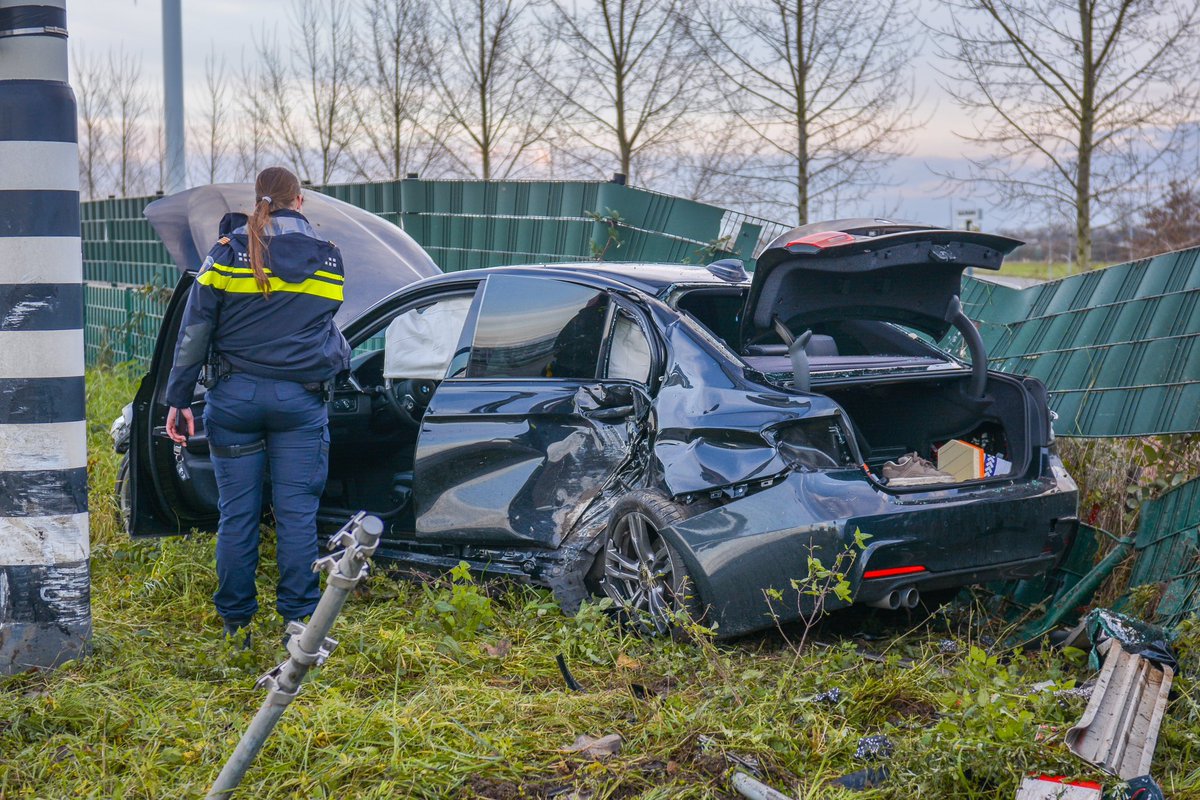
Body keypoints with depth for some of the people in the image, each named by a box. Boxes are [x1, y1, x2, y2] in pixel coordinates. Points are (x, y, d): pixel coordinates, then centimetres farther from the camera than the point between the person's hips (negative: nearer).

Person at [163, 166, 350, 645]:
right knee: (297, 514, 4)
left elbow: (194, 333, -2)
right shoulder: (329, 259, 6)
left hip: (234, 398, 0)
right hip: (300, 402, 0)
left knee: (237, 513, 6)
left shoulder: (226, 254, 0)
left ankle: (236, 624, 13)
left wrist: (178, 400, 1)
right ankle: (299, 620, 4)